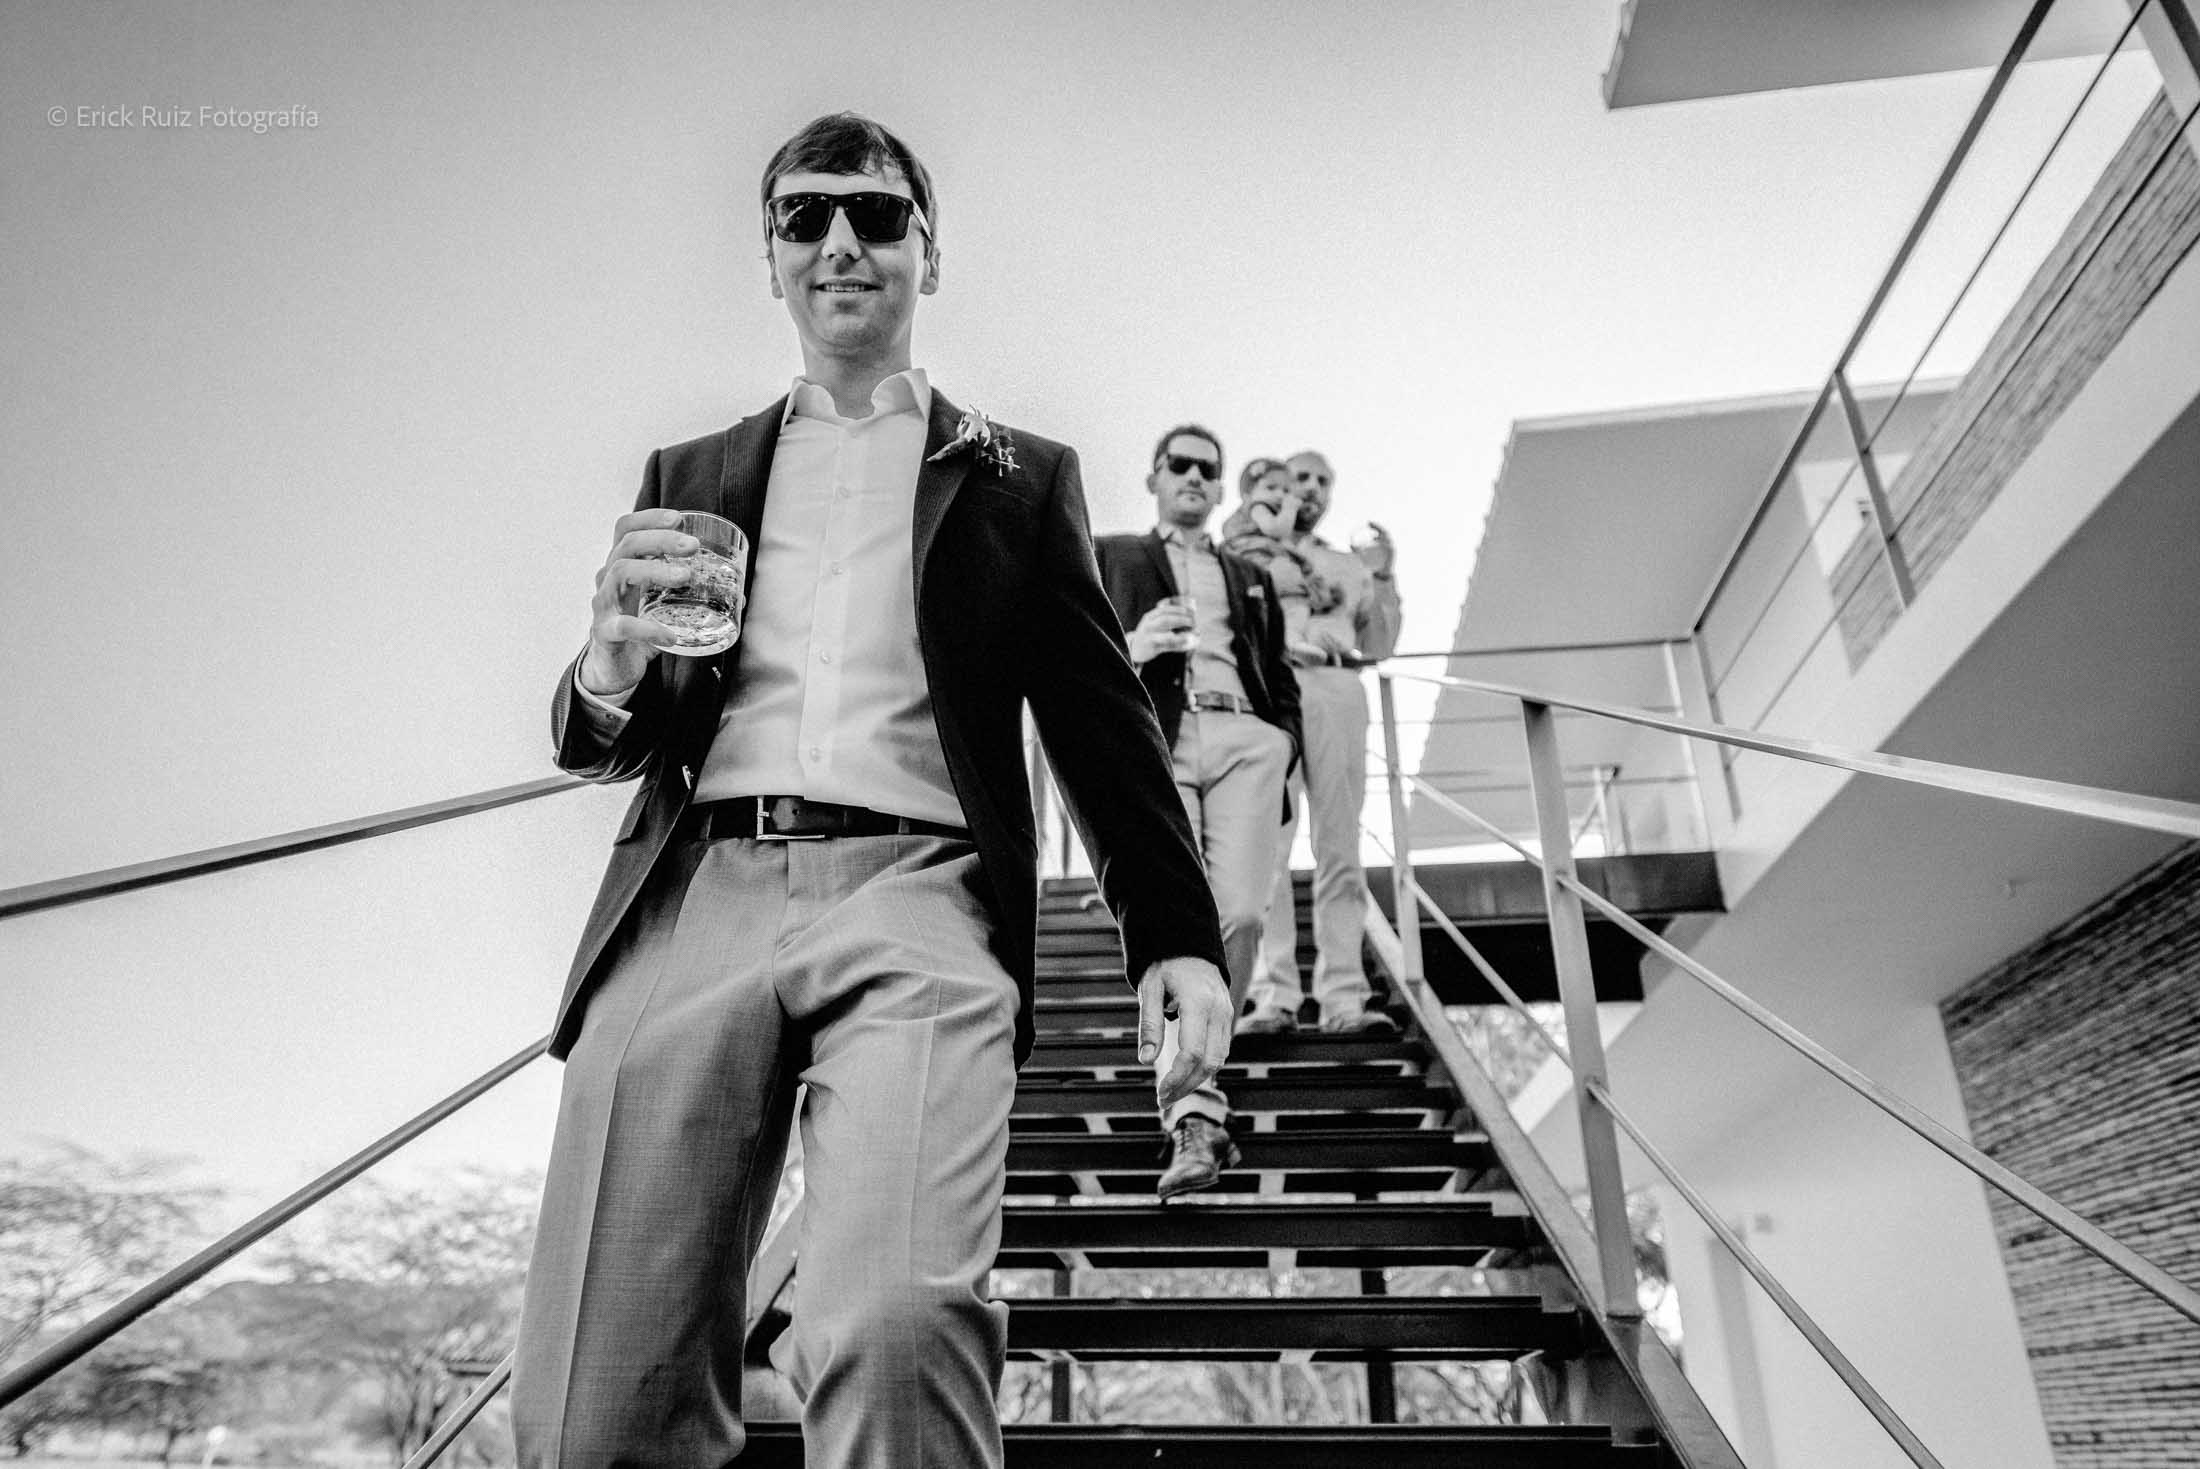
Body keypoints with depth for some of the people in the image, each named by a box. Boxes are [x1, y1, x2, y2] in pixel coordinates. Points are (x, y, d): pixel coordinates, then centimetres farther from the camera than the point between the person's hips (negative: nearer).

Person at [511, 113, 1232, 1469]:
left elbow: (1105, 723, 14)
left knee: (897, 1324, -27)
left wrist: (1180, 938, 3)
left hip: (911, 893, -2)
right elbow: (612, 742, 20)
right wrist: (613, 670, -4)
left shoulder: (1019, 479, 16)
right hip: (700, 895, 3)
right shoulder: (691, 478, 22)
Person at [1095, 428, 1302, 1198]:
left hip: (1244, 739, 3)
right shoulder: (1110, 558, 21)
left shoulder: (1250, 577, 31)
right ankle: (1194, 1119, -17)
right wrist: (1131, 647, -10)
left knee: (1241, 913, -14)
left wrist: (1284, 738, 10)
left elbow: (1281, 678, 28)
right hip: (1157, 744, -3)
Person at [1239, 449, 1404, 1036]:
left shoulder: (1347, 565, 29)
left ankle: (1342, 997, -8)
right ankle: (1273, 997, -15)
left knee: (1340, 848, -6)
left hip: (1336, 689, 3)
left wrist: (1384, 578, 11)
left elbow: (1378, 646, 23)